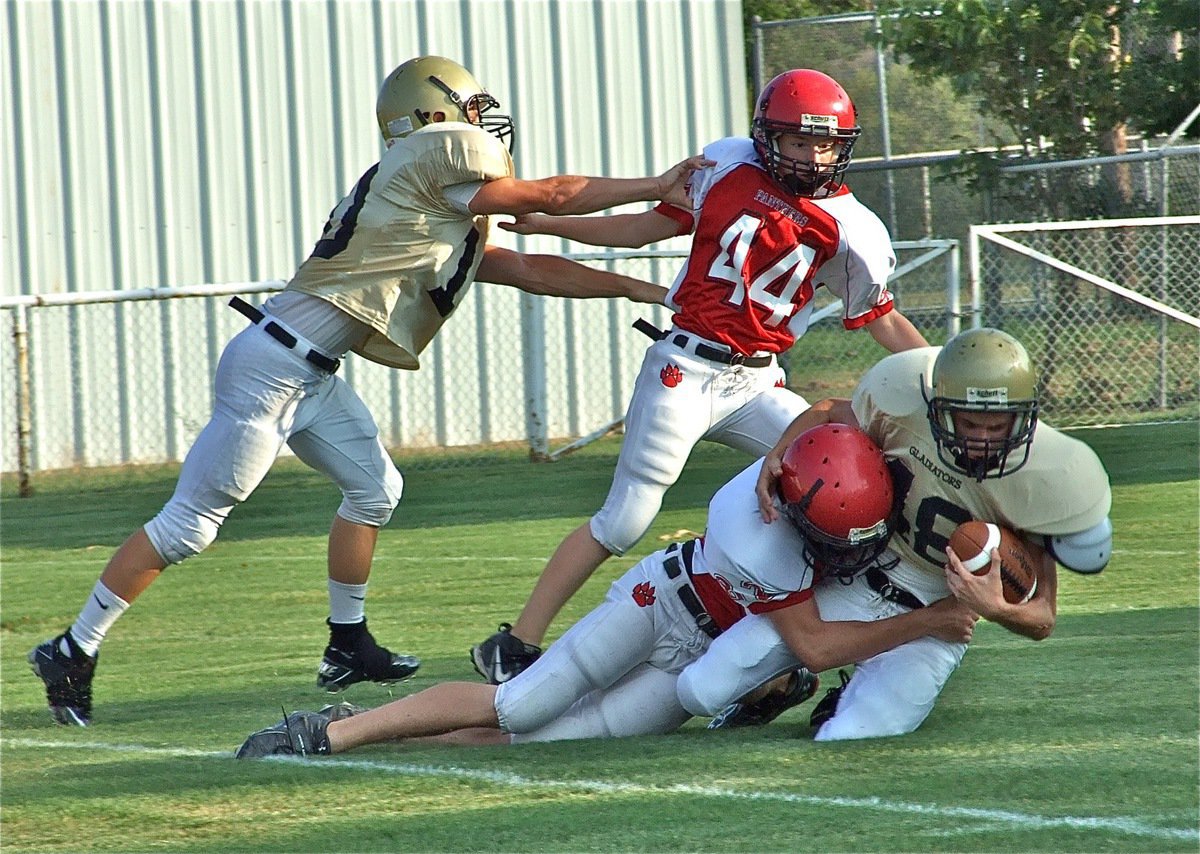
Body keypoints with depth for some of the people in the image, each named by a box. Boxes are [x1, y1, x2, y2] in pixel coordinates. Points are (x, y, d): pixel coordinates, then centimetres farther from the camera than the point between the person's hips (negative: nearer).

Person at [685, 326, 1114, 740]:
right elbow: (830, 415, 7)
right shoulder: (904, 397, -19)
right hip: (857, 582, 2)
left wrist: (995, 609, -37)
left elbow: (1041, 620, -15)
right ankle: (780, 686, 28)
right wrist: (776, 458, -12)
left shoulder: (1042, 477, -24)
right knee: (703, 689, -6)